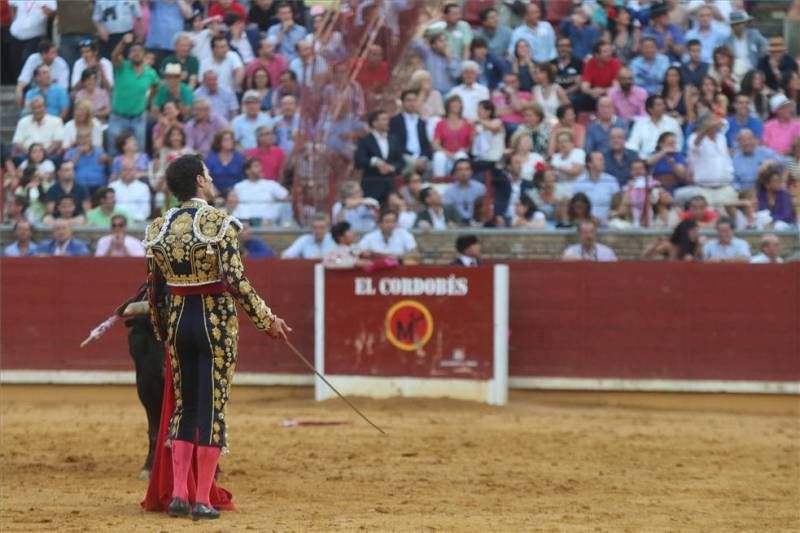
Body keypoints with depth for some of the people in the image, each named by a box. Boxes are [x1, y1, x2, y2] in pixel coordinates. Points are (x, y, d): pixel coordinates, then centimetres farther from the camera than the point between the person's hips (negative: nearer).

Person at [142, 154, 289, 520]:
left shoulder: (159, 228, 2)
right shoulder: (220, 223, -14)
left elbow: (154, 288, 8)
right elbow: (236, 282, -18)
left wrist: (162, 331, 23)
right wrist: (267, 321, -9)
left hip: (178, 323, 5)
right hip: (216, 322, -5)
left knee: (184, 407, 15)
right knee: (213, 407, 2)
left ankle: (178, 494, 9)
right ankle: (202, 501, 1)